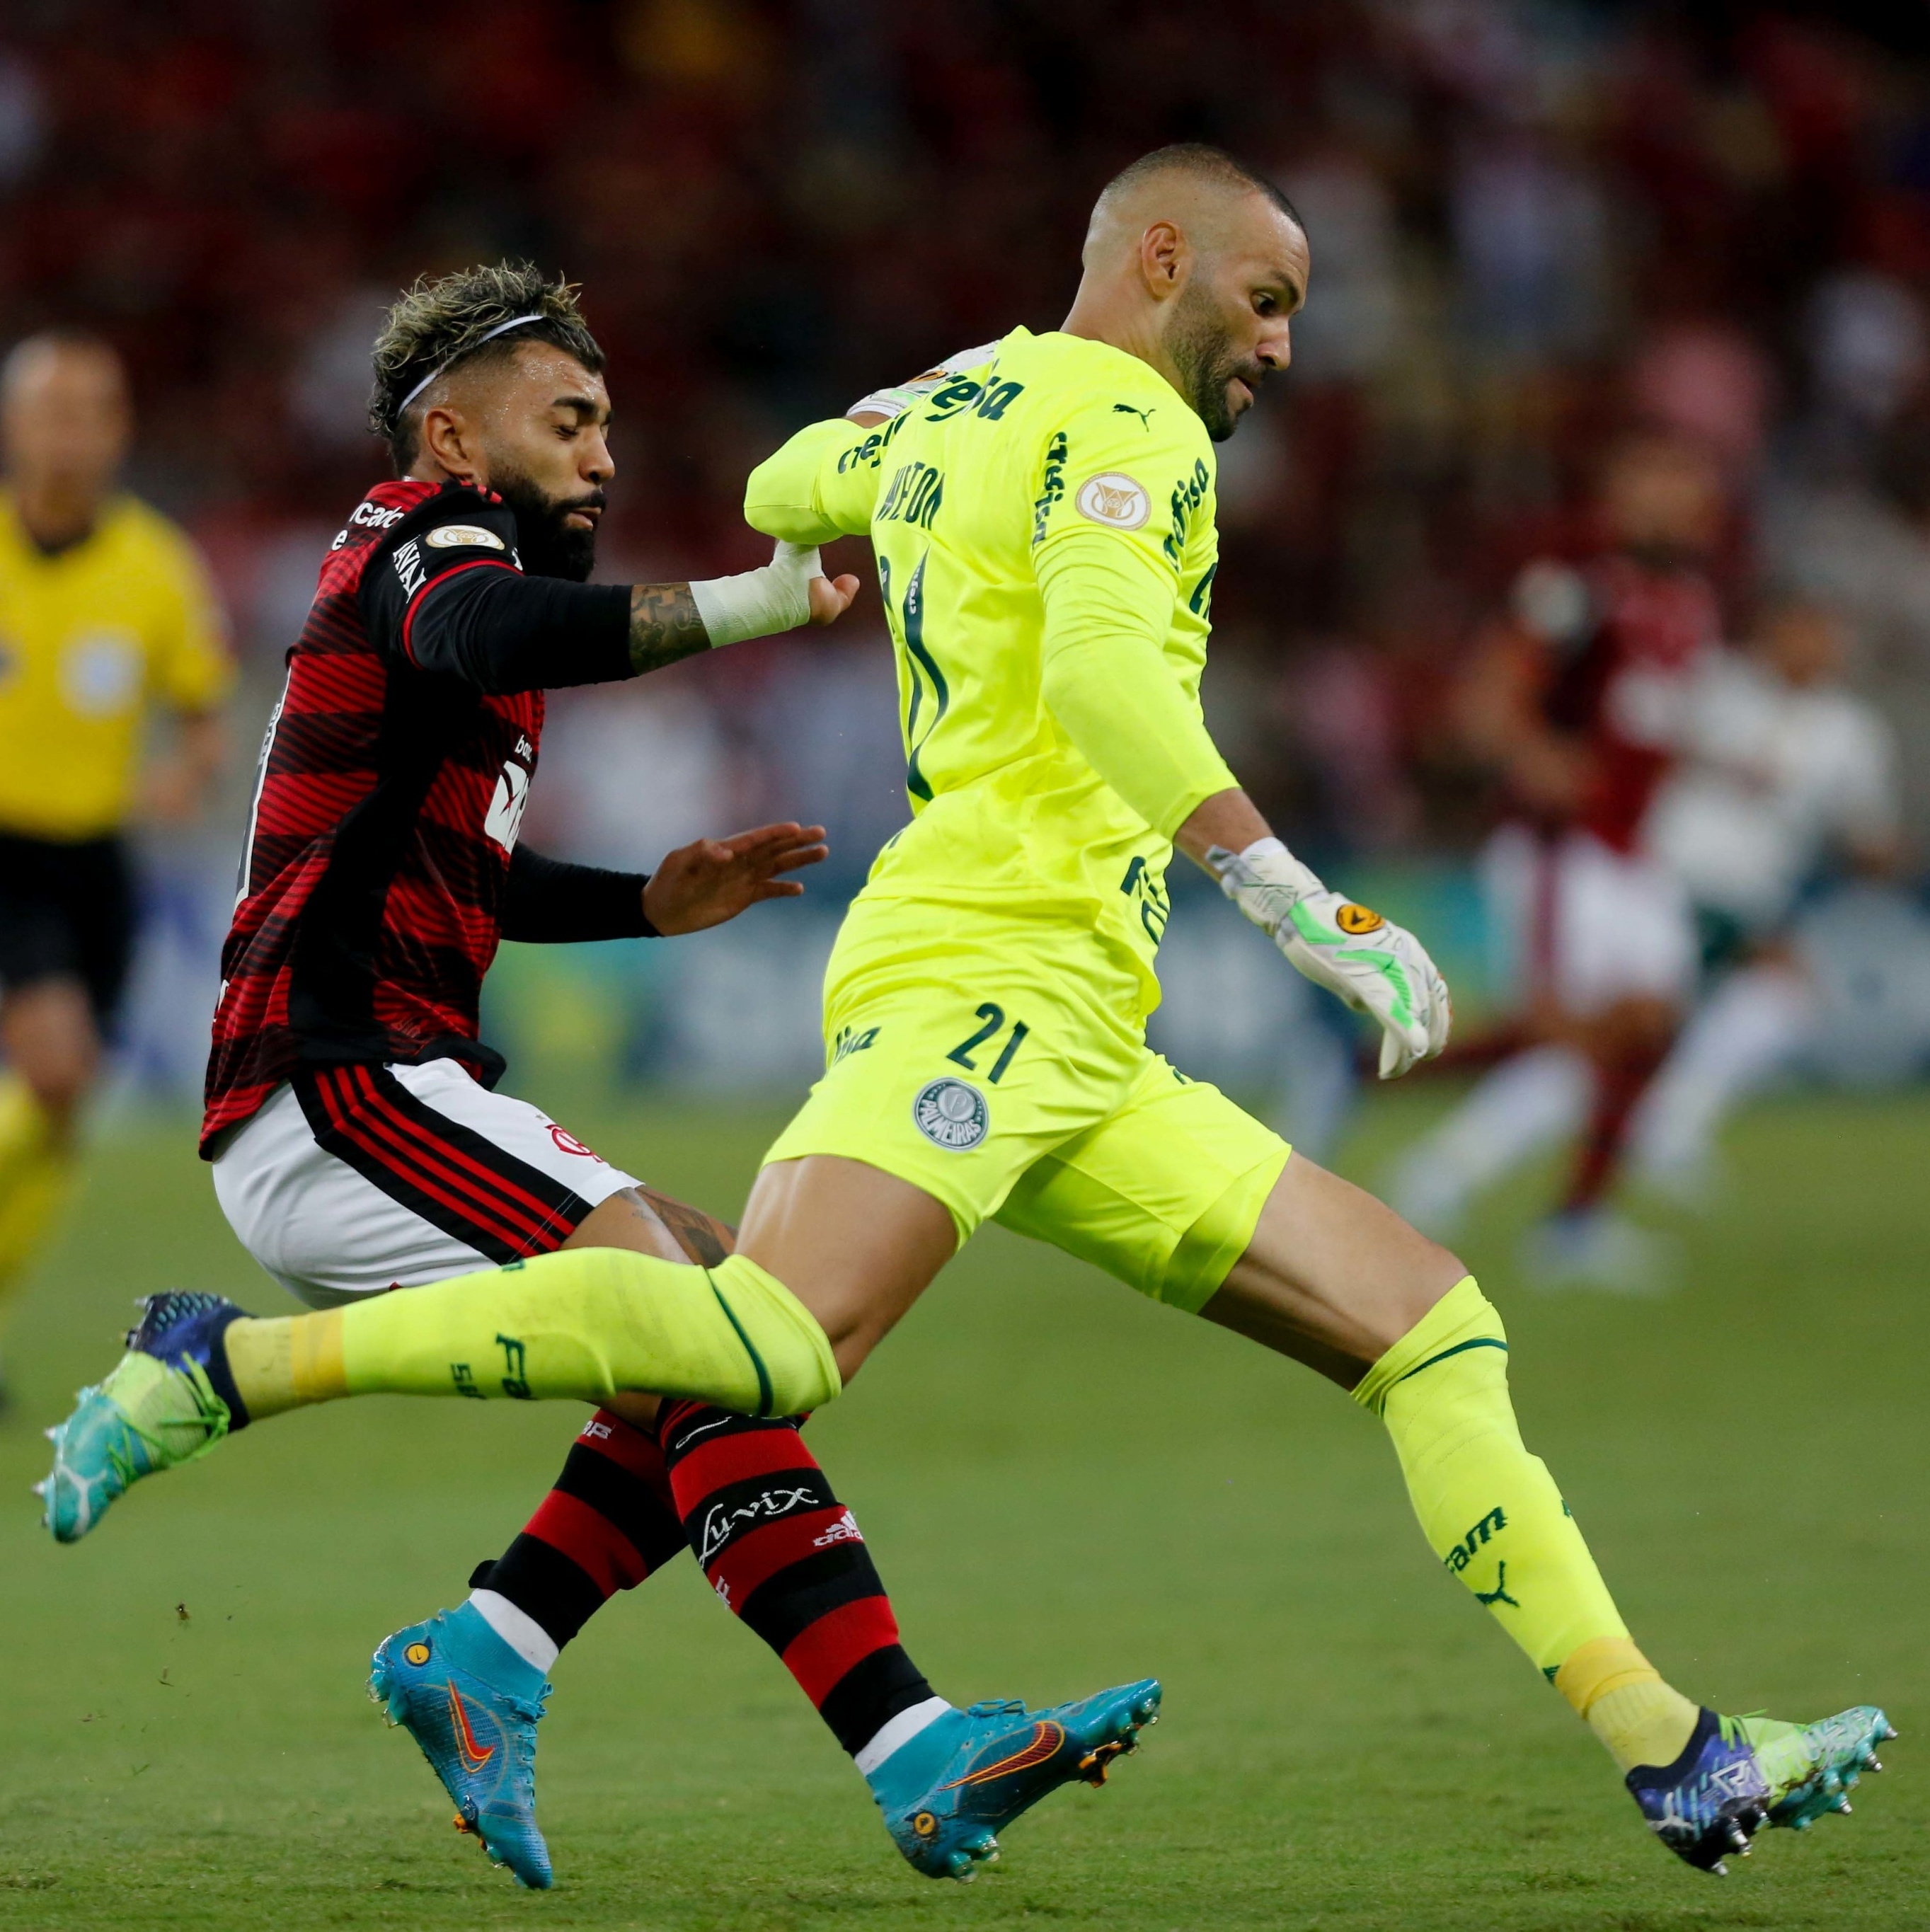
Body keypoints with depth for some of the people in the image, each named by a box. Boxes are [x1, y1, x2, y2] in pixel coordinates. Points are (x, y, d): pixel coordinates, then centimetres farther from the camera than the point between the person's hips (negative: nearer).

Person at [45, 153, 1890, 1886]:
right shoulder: (1122, 423, -4)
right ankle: (230, 1362, -23)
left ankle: (1677, 1760, 3)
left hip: (1077, 1057, 11)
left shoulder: (947, 408, 24)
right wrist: (1305, 907, -29)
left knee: (1431, 1318, 6)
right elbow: (1103, 669, -23)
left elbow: (783, 489, 46)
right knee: (772, 1342, -31)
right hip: (992, 966, -11)